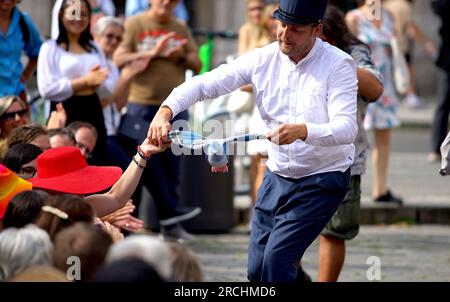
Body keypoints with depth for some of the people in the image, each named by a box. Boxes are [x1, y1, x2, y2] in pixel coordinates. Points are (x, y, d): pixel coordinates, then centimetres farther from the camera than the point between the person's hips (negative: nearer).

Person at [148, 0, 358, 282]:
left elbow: (347, 128, -28)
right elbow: (205, 84, -7)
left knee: (276, 260, -19)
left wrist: (302, 131, -47)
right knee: (257, 269, 9)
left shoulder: (339, 65, -17)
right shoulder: (263, 59, -4)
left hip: (322, 181, -6)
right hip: (278, 175, 6)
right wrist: (166, 111, -26)